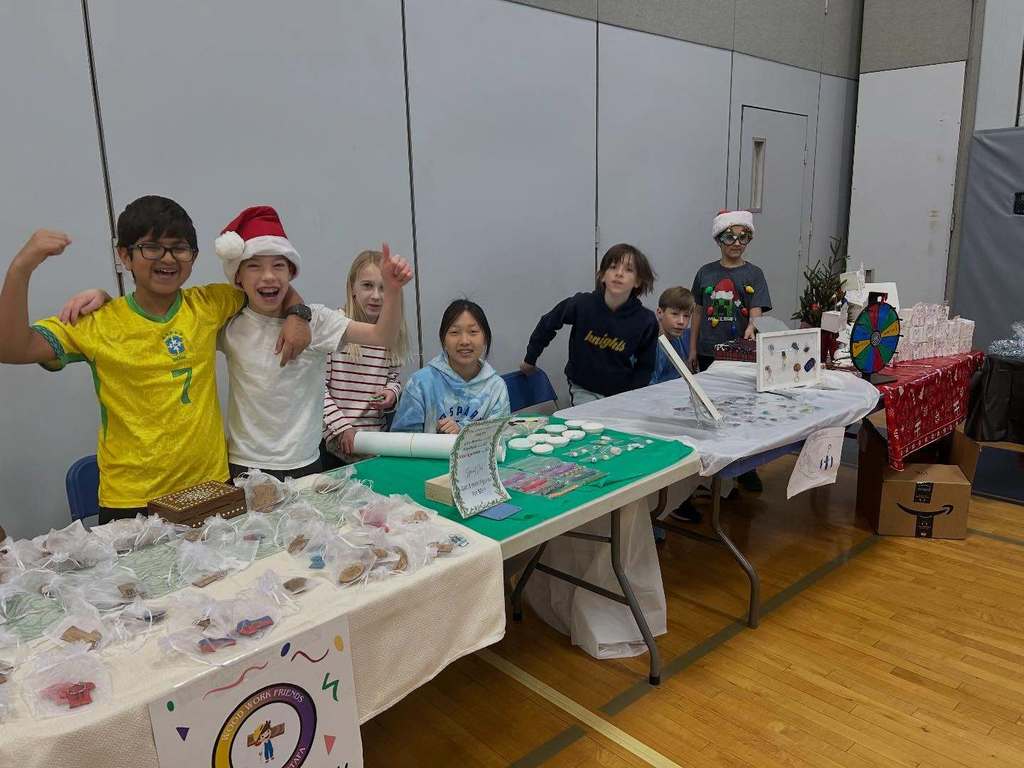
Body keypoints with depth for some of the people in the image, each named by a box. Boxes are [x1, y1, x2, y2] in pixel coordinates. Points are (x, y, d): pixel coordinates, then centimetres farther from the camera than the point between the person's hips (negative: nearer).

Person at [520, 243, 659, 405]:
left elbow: (645, 367, 0)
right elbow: (547, 324, 3)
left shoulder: (646, 321, -14)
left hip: (623, 392, 2)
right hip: (584, 389, -1)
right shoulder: (581, 305, -15)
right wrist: (530, 359, 13)